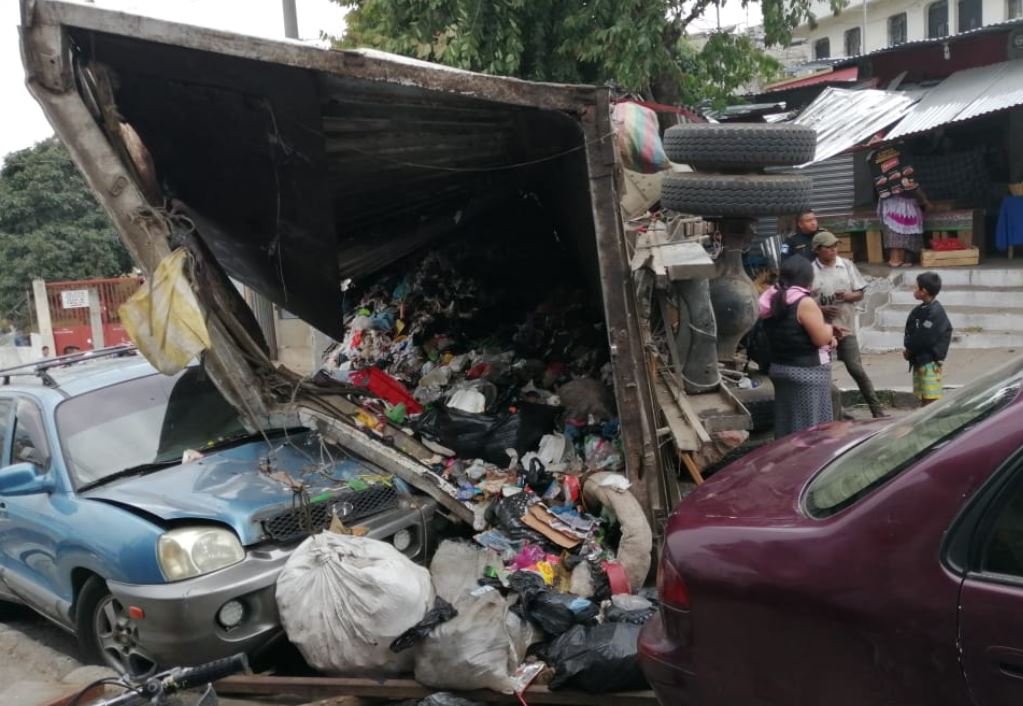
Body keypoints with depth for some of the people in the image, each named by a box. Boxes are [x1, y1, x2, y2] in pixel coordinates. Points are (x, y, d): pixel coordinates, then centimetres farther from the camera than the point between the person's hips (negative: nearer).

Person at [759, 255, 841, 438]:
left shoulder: (773, 301, 7)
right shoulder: (805, 302, -19)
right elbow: (821, 338, -17)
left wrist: (827, 336, 10)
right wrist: (830, 328, 3)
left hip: (780, 368, 8)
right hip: (808, 372, -8)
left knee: (787, 423, 13)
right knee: (811, 427, 0)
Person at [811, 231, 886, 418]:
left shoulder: (847, 266, 3)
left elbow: (860, 294, 9)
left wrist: (848, 296, -13)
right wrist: (821, 309, -19)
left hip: (846, 325, 1)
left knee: (856, 368, -1)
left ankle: (877, 409, 9)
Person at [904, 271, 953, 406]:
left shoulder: (935, 311, -16)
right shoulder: (920, 309, 10)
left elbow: (925, 339, -21)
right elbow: (910, 332, 14)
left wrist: (908, 348, -7)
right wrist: (907, 347, -3)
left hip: (929, 361, -9)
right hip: (918, 360, 9)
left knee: (931, 399, -8)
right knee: (923, 398, 16)